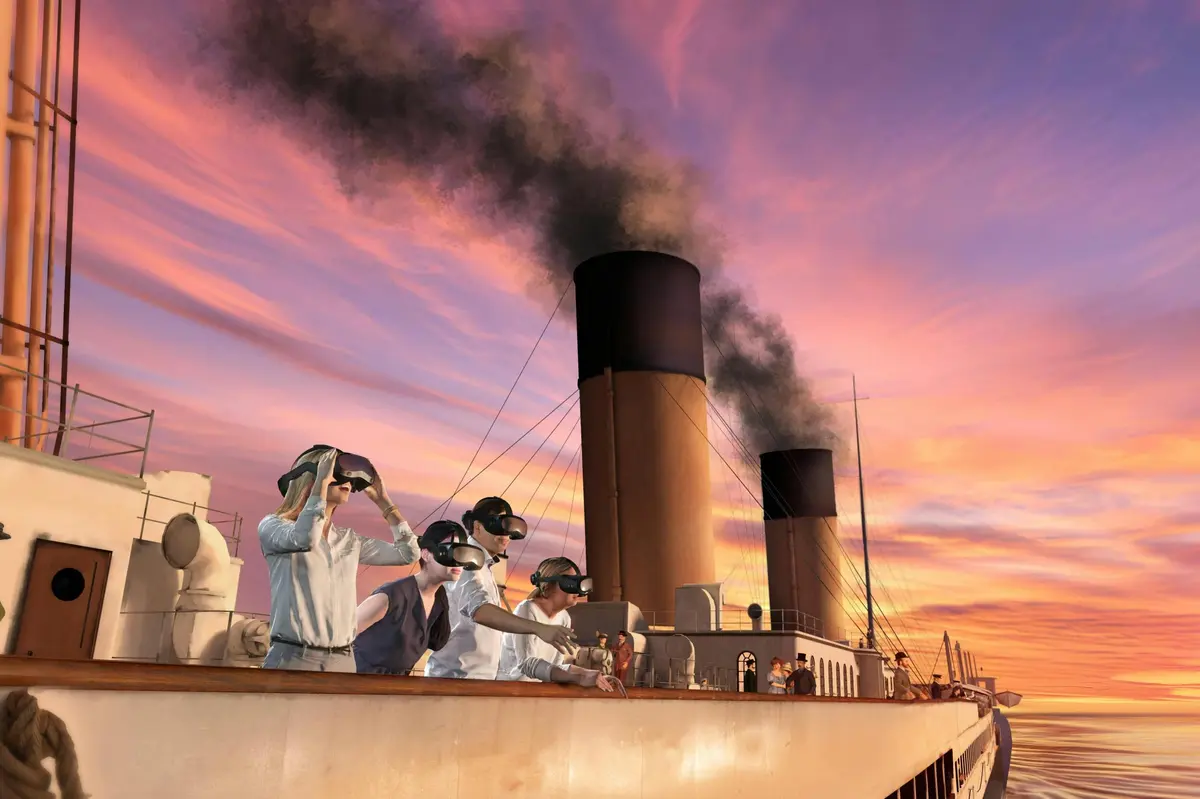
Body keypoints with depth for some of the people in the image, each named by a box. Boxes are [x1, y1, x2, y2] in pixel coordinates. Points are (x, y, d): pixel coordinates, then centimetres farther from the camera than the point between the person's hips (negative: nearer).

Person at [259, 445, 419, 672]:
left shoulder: (350, 541, 13)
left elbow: (408, 553, 13)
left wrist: (383, 501, 13)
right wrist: (323, 481, -13)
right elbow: (304, 538, -23)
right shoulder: (273, 526, -1)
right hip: (292, 658, -5)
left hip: (342, 661, 5)